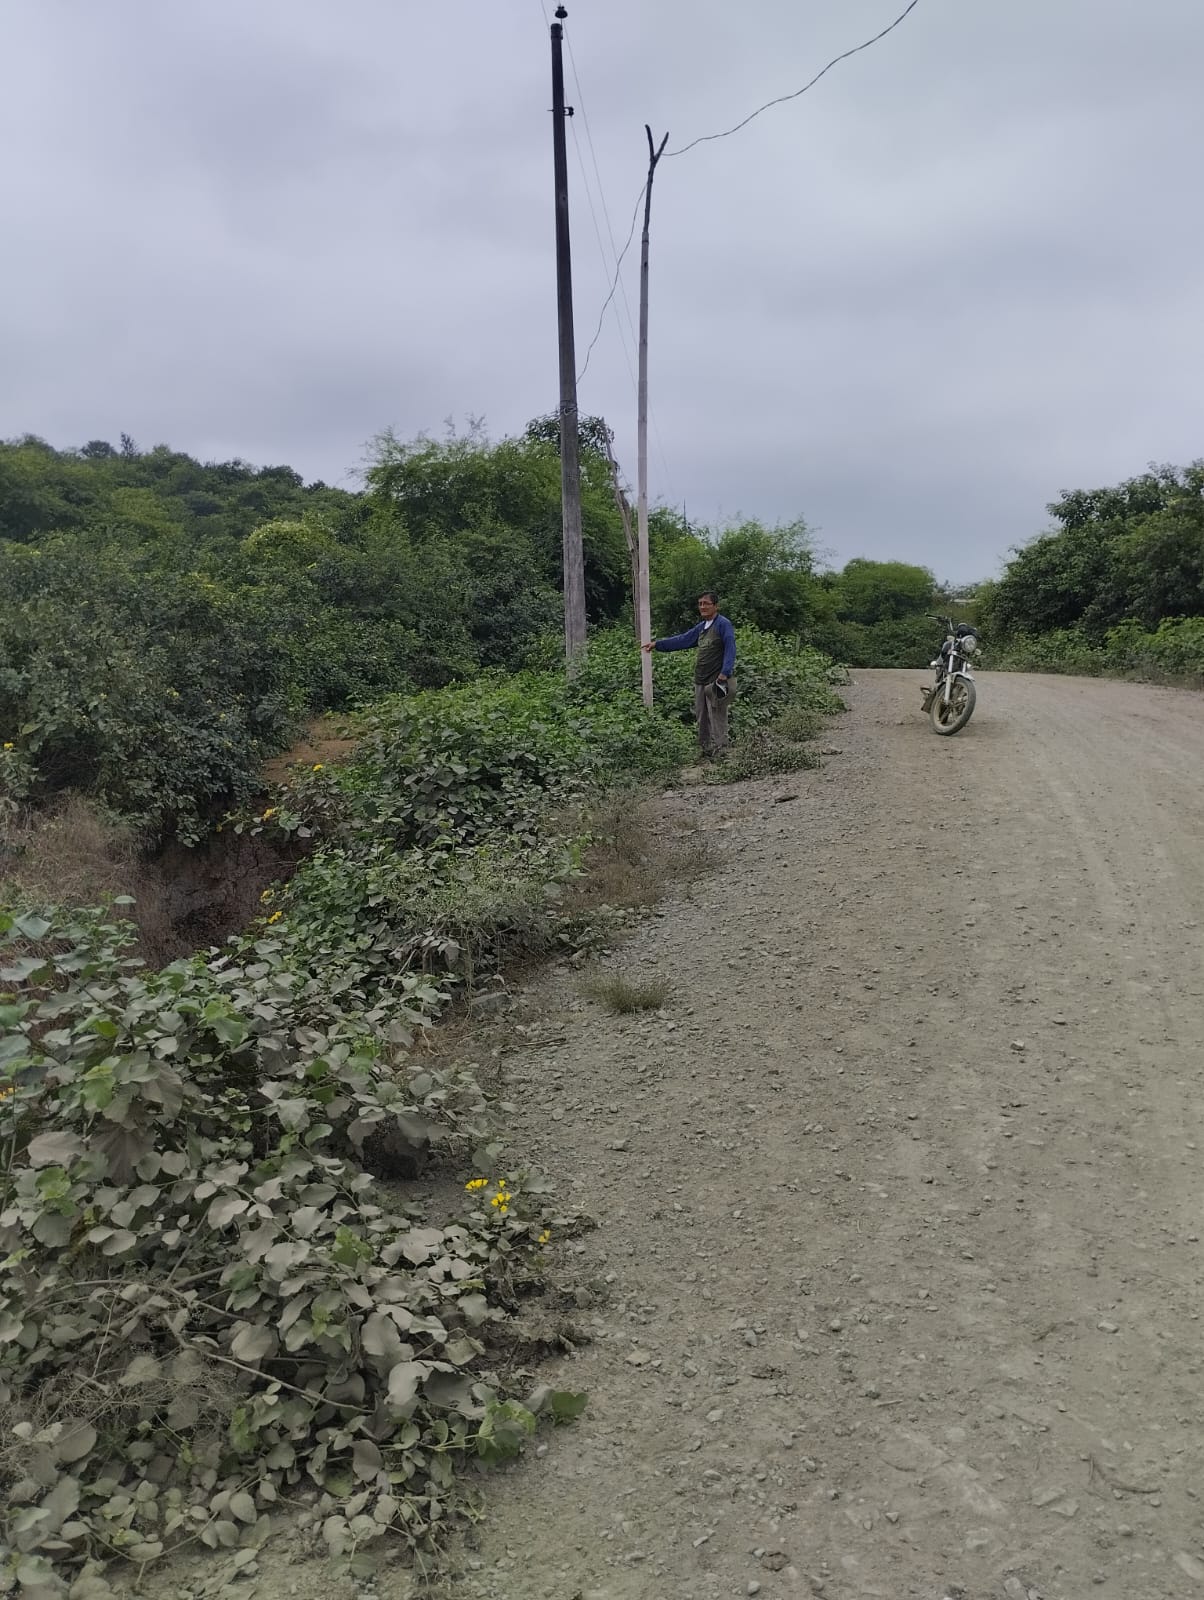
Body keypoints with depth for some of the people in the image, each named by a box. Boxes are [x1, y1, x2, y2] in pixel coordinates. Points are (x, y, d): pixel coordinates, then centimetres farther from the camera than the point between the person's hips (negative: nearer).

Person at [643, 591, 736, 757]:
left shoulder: (723, 625, -10)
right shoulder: (701, 627, 15)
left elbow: (730, 651, -16)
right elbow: (682, 640, 21)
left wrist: (724, 675, -25)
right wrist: (657, 644, 18)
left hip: (716, 682, -9)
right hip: (701, 682, 9)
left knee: (717, 721, -6)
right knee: (702, 719, 13)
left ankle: (719, 754, -2)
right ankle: (706, 750, 22)